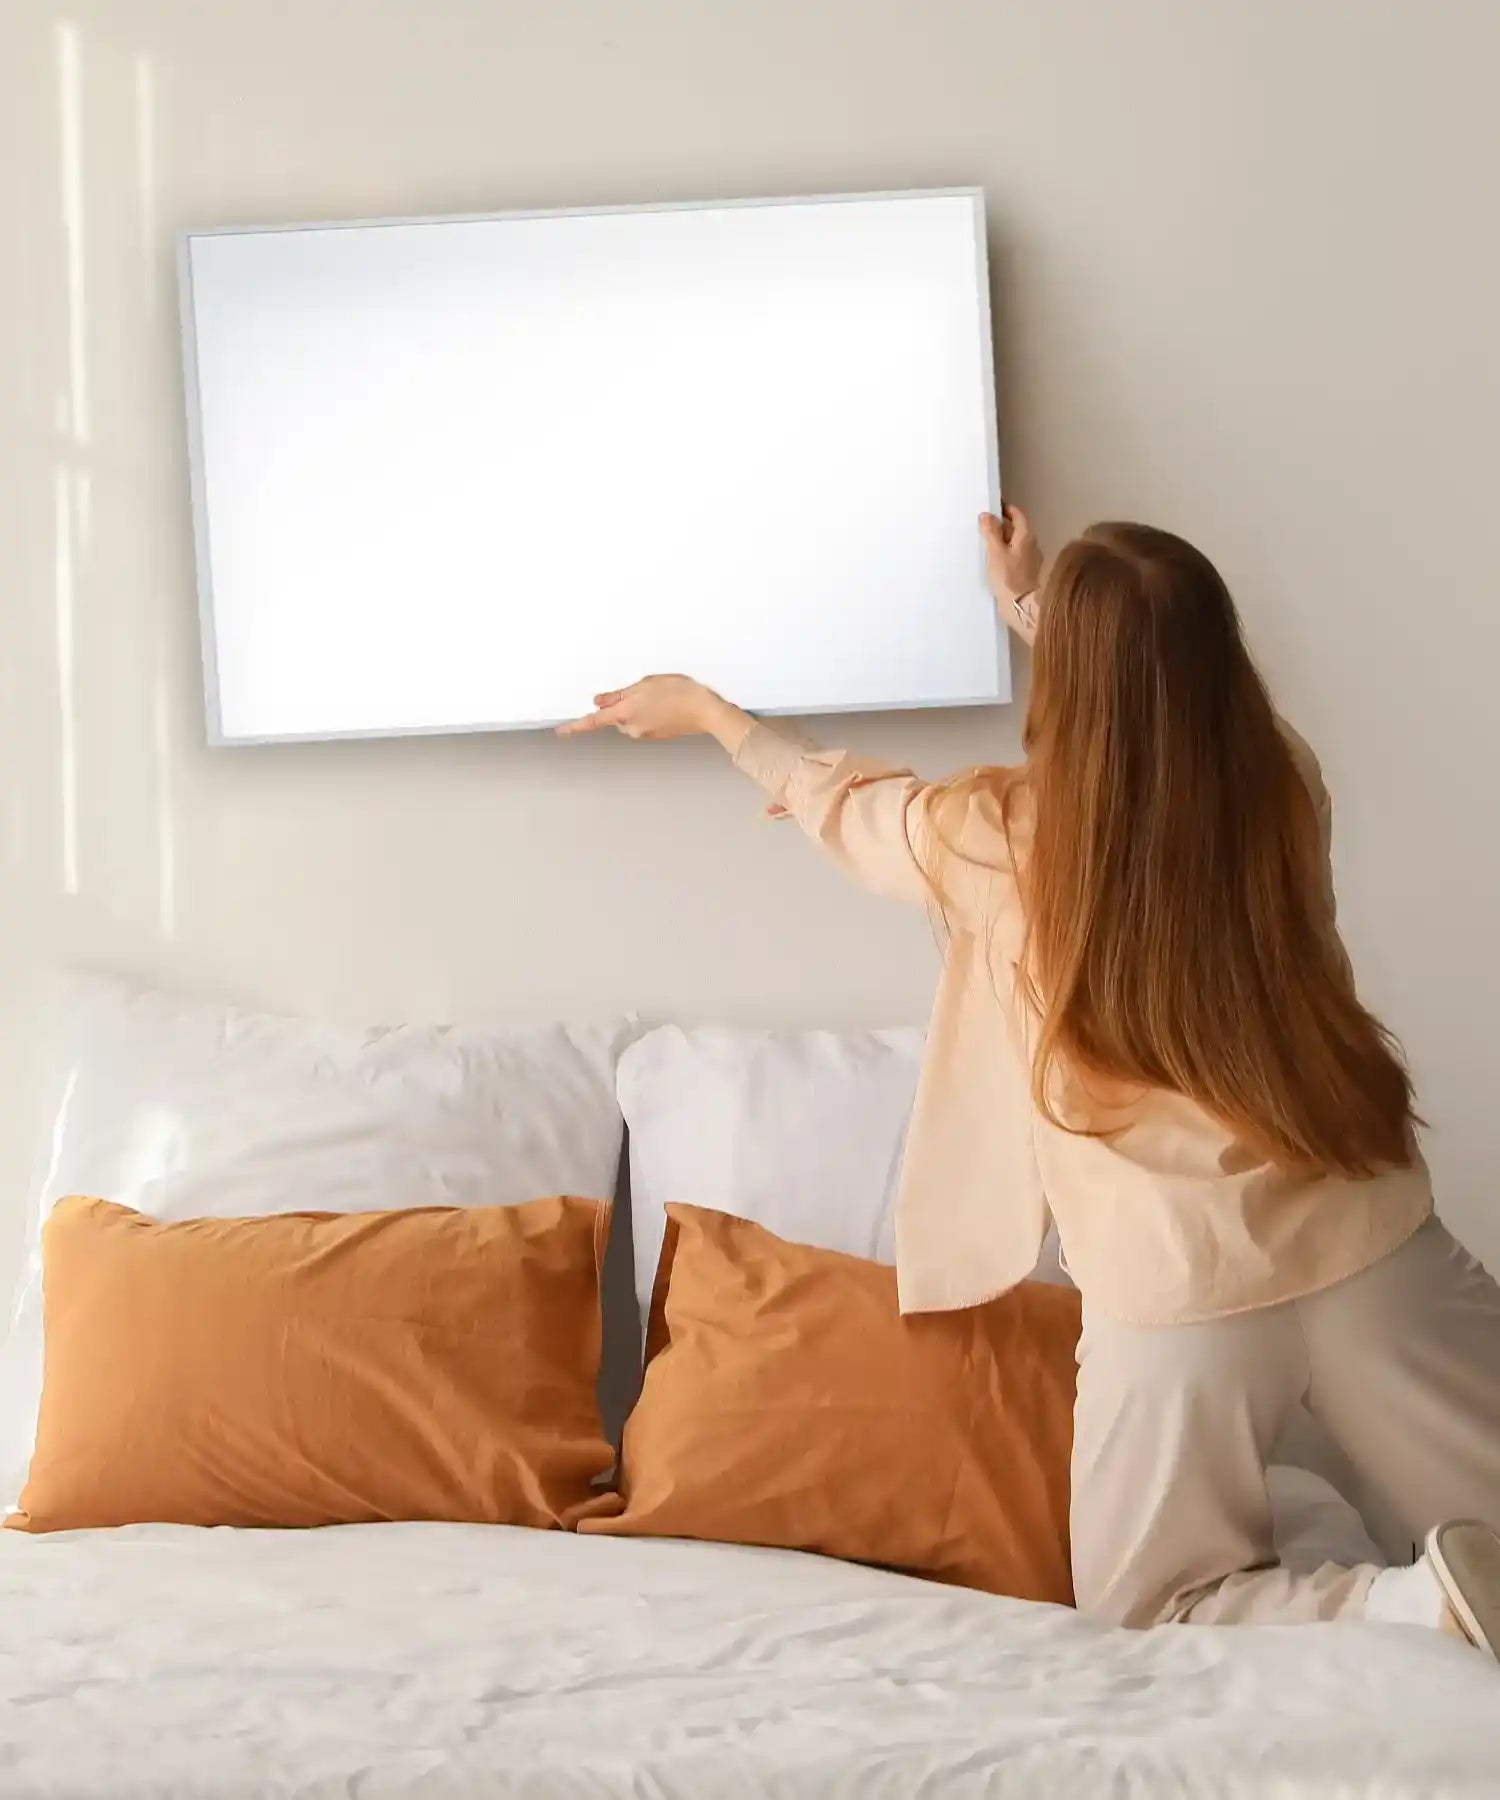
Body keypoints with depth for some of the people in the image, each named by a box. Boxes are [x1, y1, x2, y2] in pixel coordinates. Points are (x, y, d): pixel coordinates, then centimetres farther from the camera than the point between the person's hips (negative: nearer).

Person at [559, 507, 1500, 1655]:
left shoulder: (1002, 840, -10)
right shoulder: (1283, 788, 0)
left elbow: (844, 807, 13)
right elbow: (1158, 708, 25)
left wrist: (708, 712, 30)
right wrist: (1037, 614, 39)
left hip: (1181, 1301, -3)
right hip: (1372, 1248, 4)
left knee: (1146, 1608, 13)